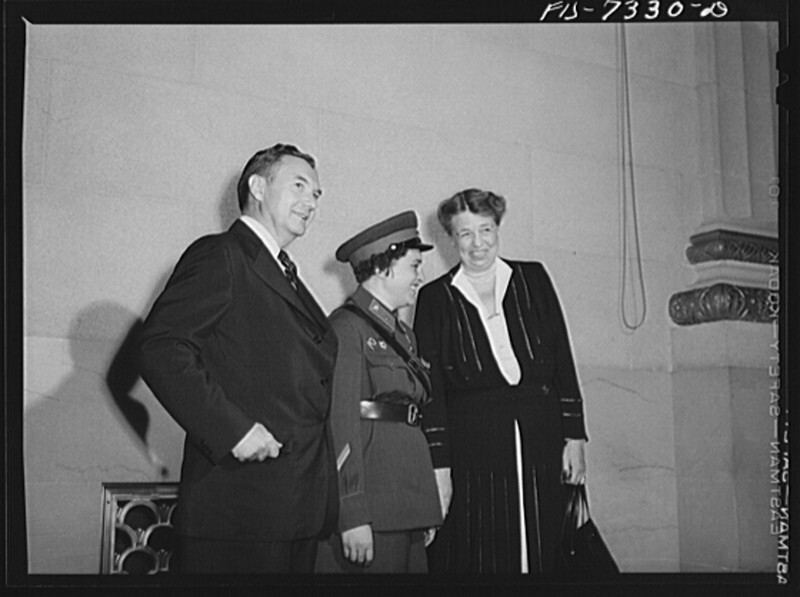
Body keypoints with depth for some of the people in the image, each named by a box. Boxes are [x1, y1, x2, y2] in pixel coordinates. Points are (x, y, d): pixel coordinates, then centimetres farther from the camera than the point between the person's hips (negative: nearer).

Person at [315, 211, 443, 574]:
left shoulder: (404, 335, 19)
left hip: (409, 505, 8)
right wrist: (353, 516, -19)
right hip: (370, 509, -8)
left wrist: (426, 513, 12)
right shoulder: (347, 327, -7)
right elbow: (340, 424, -14)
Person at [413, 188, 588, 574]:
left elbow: (563, 362, 9)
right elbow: (431, 392, 1)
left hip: (540, 446, 2)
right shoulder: (435, 298, 3)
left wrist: (574, 437, 3)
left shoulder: (532, 279, 9)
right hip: (472, 453, -2)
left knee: (541, 556, 5)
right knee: (476, 558, -1)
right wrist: (438, 467, -6)